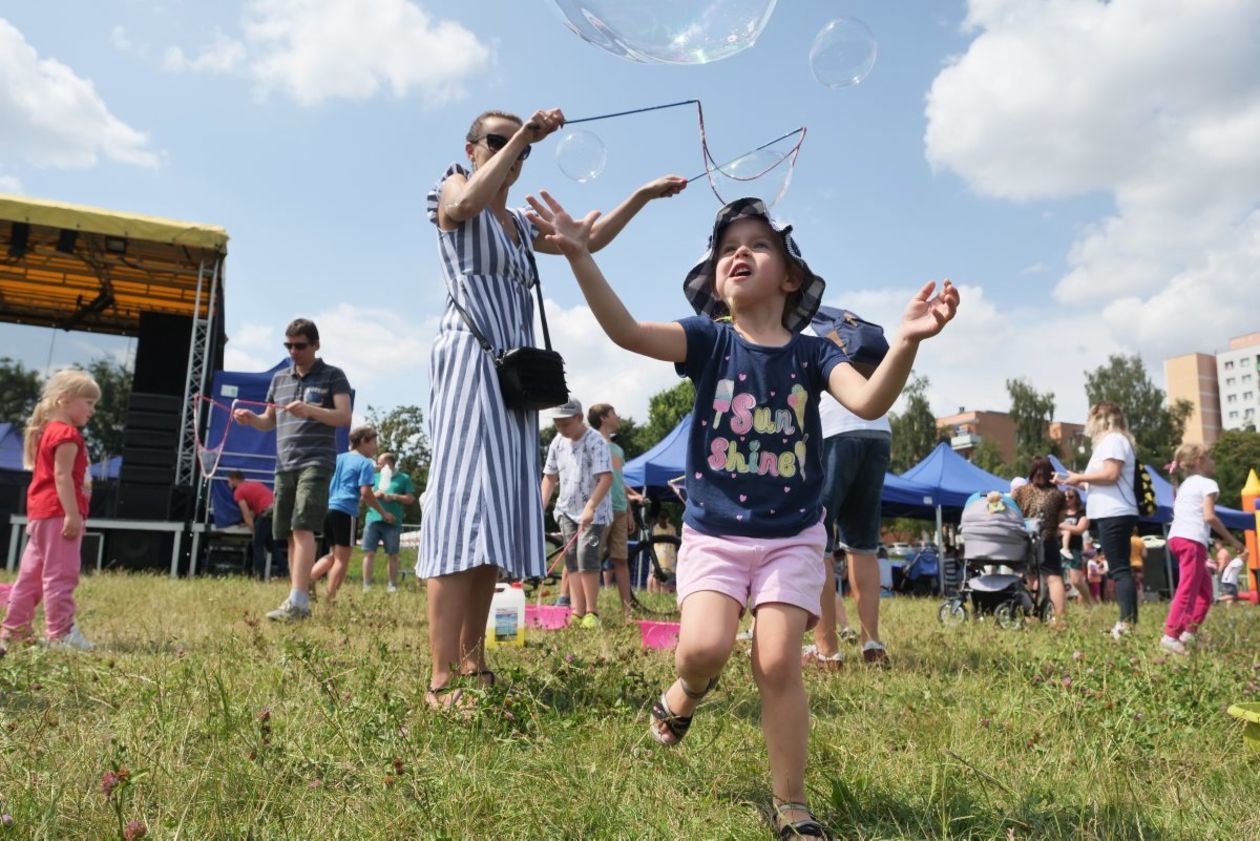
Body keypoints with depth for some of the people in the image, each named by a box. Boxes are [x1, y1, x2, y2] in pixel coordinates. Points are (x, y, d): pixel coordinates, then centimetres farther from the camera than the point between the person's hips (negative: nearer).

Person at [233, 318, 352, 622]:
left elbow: (344, 417, -8)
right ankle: (299, 604, 11)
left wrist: (310, 410, -23)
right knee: (289, 535, 5)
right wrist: (251, 418, 0)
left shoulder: (333, 376, 2)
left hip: (316, 462, -6)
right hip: (284, 464, 6)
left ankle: (297, 601, -22)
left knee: (302, 528, -17)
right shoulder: (279, 378, 18)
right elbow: (270, 421, 23)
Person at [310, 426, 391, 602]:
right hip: (345, 512, -7)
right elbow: (365, 493, -11)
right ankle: (330, 599, -3)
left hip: (328, 509, 7)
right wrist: (383, 513, -2)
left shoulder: (338, 458, 19)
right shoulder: (365, 463, -3)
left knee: (333, 555, 20)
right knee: (342, 559, 0)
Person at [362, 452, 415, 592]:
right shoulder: (375, 477, 18)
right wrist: (374, 494, -6)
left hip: (392, 522, -2)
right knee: (369, 553, -2)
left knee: (393, 555, 1)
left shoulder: (403, 478, 9)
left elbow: (410, 499, 3)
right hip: (372, 520, 2)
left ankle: (393, 586, 7)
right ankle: (366, 586, 1)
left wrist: (393, 496, -10)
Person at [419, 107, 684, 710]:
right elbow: (468, 201, -15)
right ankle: (441, 681, -19)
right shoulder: (451, 189, 9)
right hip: (470, 359, -8)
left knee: (495, 515, 1)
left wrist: (642, 196, 23)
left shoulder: (520, 225, 29)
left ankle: (472, 662, 5)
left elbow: (588, 240, 30)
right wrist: (525, 132, -12)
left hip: (514, 371, 8)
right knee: (462, 508, -17)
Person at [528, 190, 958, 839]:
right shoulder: (709, 340, -3)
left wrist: (906, 343, -38)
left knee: (778, 663, -6)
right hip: (713, 533, 0)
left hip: (792, 536, 1)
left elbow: (870, 402, -19)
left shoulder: (812, 352, -1)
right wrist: (580, 255, -32)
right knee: (704, 648, -19)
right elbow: (626, 331, -20)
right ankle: (685, 693, 20)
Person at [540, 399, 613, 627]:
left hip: (593, 512, -6)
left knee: (586, 556, -15)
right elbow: (550, 477, 13)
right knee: (572, 560, 2)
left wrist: (590, 507, -31)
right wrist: (540, 508, 4)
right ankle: (577, 612, 3)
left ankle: (592, 612, -6)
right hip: (567, 510, 7)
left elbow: (606, 478, -22)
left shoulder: (595, 441, -14)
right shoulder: (558, 442, 6)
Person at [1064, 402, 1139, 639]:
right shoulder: (1109, 441, 24)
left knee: (1119, 569, -13)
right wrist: (1079, 483, 17)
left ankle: (1128, 624, -16)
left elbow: (1110, 474, -20)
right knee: (1119, 569, 9)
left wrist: (1080, 477, -10)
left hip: (1114, 514, -11)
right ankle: (1127, 623, 11)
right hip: (1112, 514, 11)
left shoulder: (1113, 439, -7)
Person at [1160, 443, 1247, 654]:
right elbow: (1209, 516, -10)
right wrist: (1232, 540, -5)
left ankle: (1190, 632, 15)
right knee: (1187, 589, -11)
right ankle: (1170, 636, -18)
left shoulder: (1184, 485, 24)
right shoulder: (1208, 484, -1)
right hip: (1192, 539, -9)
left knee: (1204, 588, 18)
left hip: (1176, 536, 9)